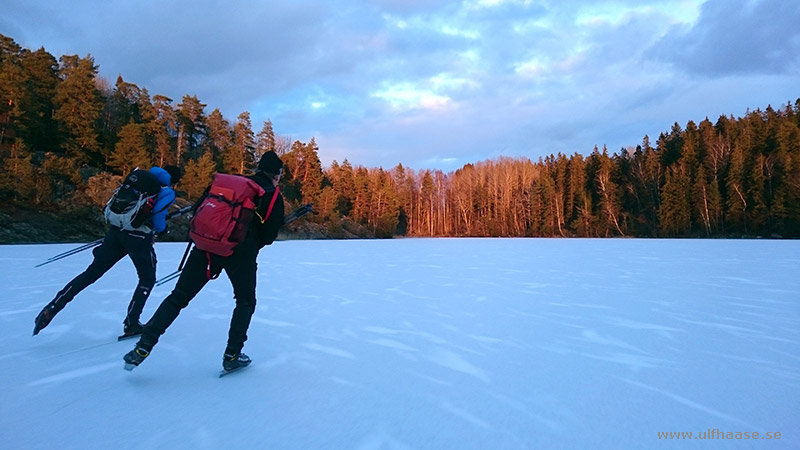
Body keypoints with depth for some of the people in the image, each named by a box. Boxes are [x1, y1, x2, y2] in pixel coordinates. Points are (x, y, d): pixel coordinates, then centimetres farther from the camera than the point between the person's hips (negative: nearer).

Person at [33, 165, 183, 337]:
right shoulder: (168, 192, -2)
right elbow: (158, 220, -11)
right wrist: (163, 228, 11)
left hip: (116, 230, 6)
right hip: (138, 237, -6)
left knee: (91, 273, 12)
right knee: (148, 279, 10)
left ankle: (52, 308, 9)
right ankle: (131, 324, 9)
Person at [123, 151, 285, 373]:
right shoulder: (274, 196, 5)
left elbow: (199, 208, 12)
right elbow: (269, 236, 1)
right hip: (241, 253, -3)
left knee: (178, 297, 12)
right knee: (246, 302, 18)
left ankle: (143, 346, 7)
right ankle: (232, 356, 14)